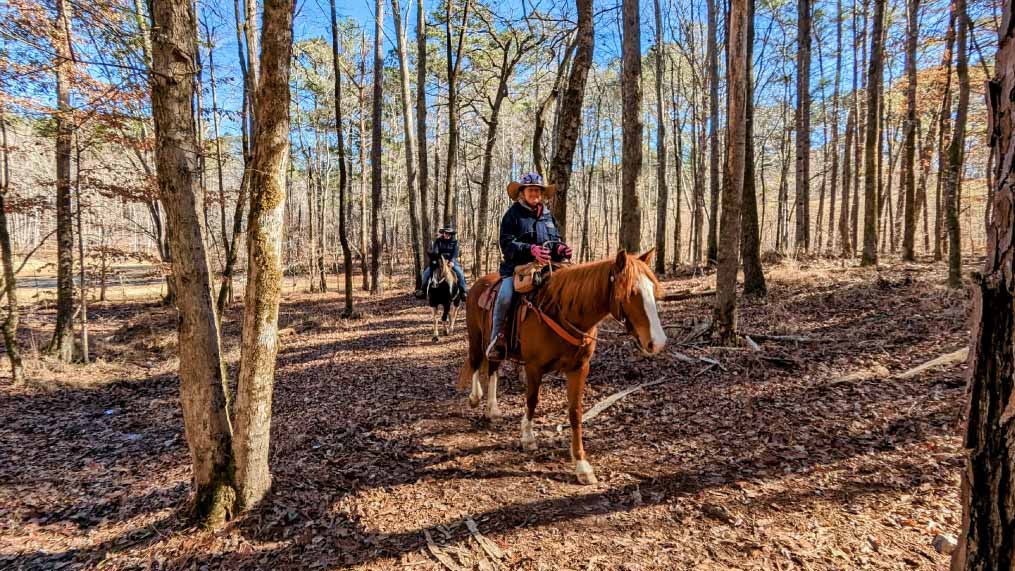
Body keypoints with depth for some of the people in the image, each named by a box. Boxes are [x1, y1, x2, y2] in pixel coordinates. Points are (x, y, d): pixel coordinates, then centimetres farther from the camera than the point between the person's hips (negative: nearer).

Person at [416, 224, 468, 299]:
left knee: (460, 273, -23)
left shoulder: (454, 241, 0)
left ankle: (464, 291, -11)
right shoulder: (438, 241, 1)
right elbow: (434, 251, -3)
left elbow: (455, 253, -7)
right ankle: (422, 289, -1)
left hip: (451, 261, -1)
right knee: (426, 272, -14)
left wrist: (452, 261, -22)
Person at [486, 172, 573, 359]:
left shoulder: (548, 215, 18)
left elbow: (555, 241, 21)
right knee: (504, 297, -29)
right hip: (517, 267, -5)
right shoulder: (513, 214, 2)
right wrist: (531, 250, -25)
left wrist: (560, 248, -5)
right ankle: (496, 339, -12)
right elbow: (507, 245, -8)